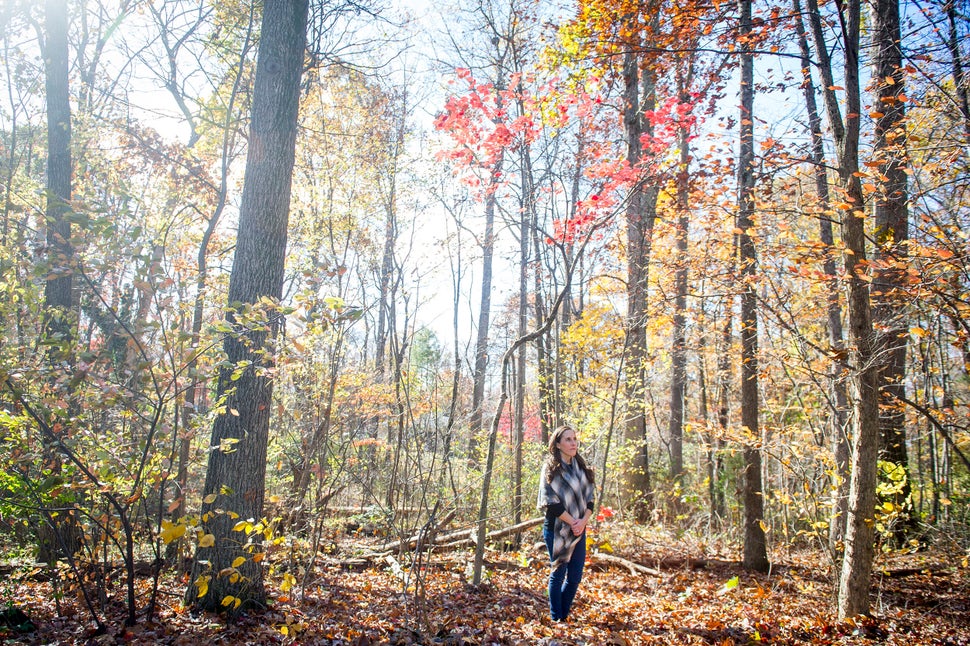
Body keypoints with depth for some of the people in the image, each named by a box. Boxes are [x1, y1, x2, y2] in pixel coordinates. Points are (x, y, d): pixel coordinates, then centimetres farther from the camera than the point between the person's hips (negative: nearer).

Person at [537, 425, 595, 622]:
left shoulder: (581, 468, 10)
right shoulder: (551, 468, -8)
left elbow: (589, 498, 8)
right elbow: (552, 502, -13)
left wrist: (583, 521, -8)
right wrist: (572, 522, -14)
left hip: (579, 530, 5)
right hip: (557, 529, -5)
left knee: (575, 576, 7)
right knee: (558, 574, 3)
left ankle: (564, 615, 24)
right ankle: (556, 619, 16)